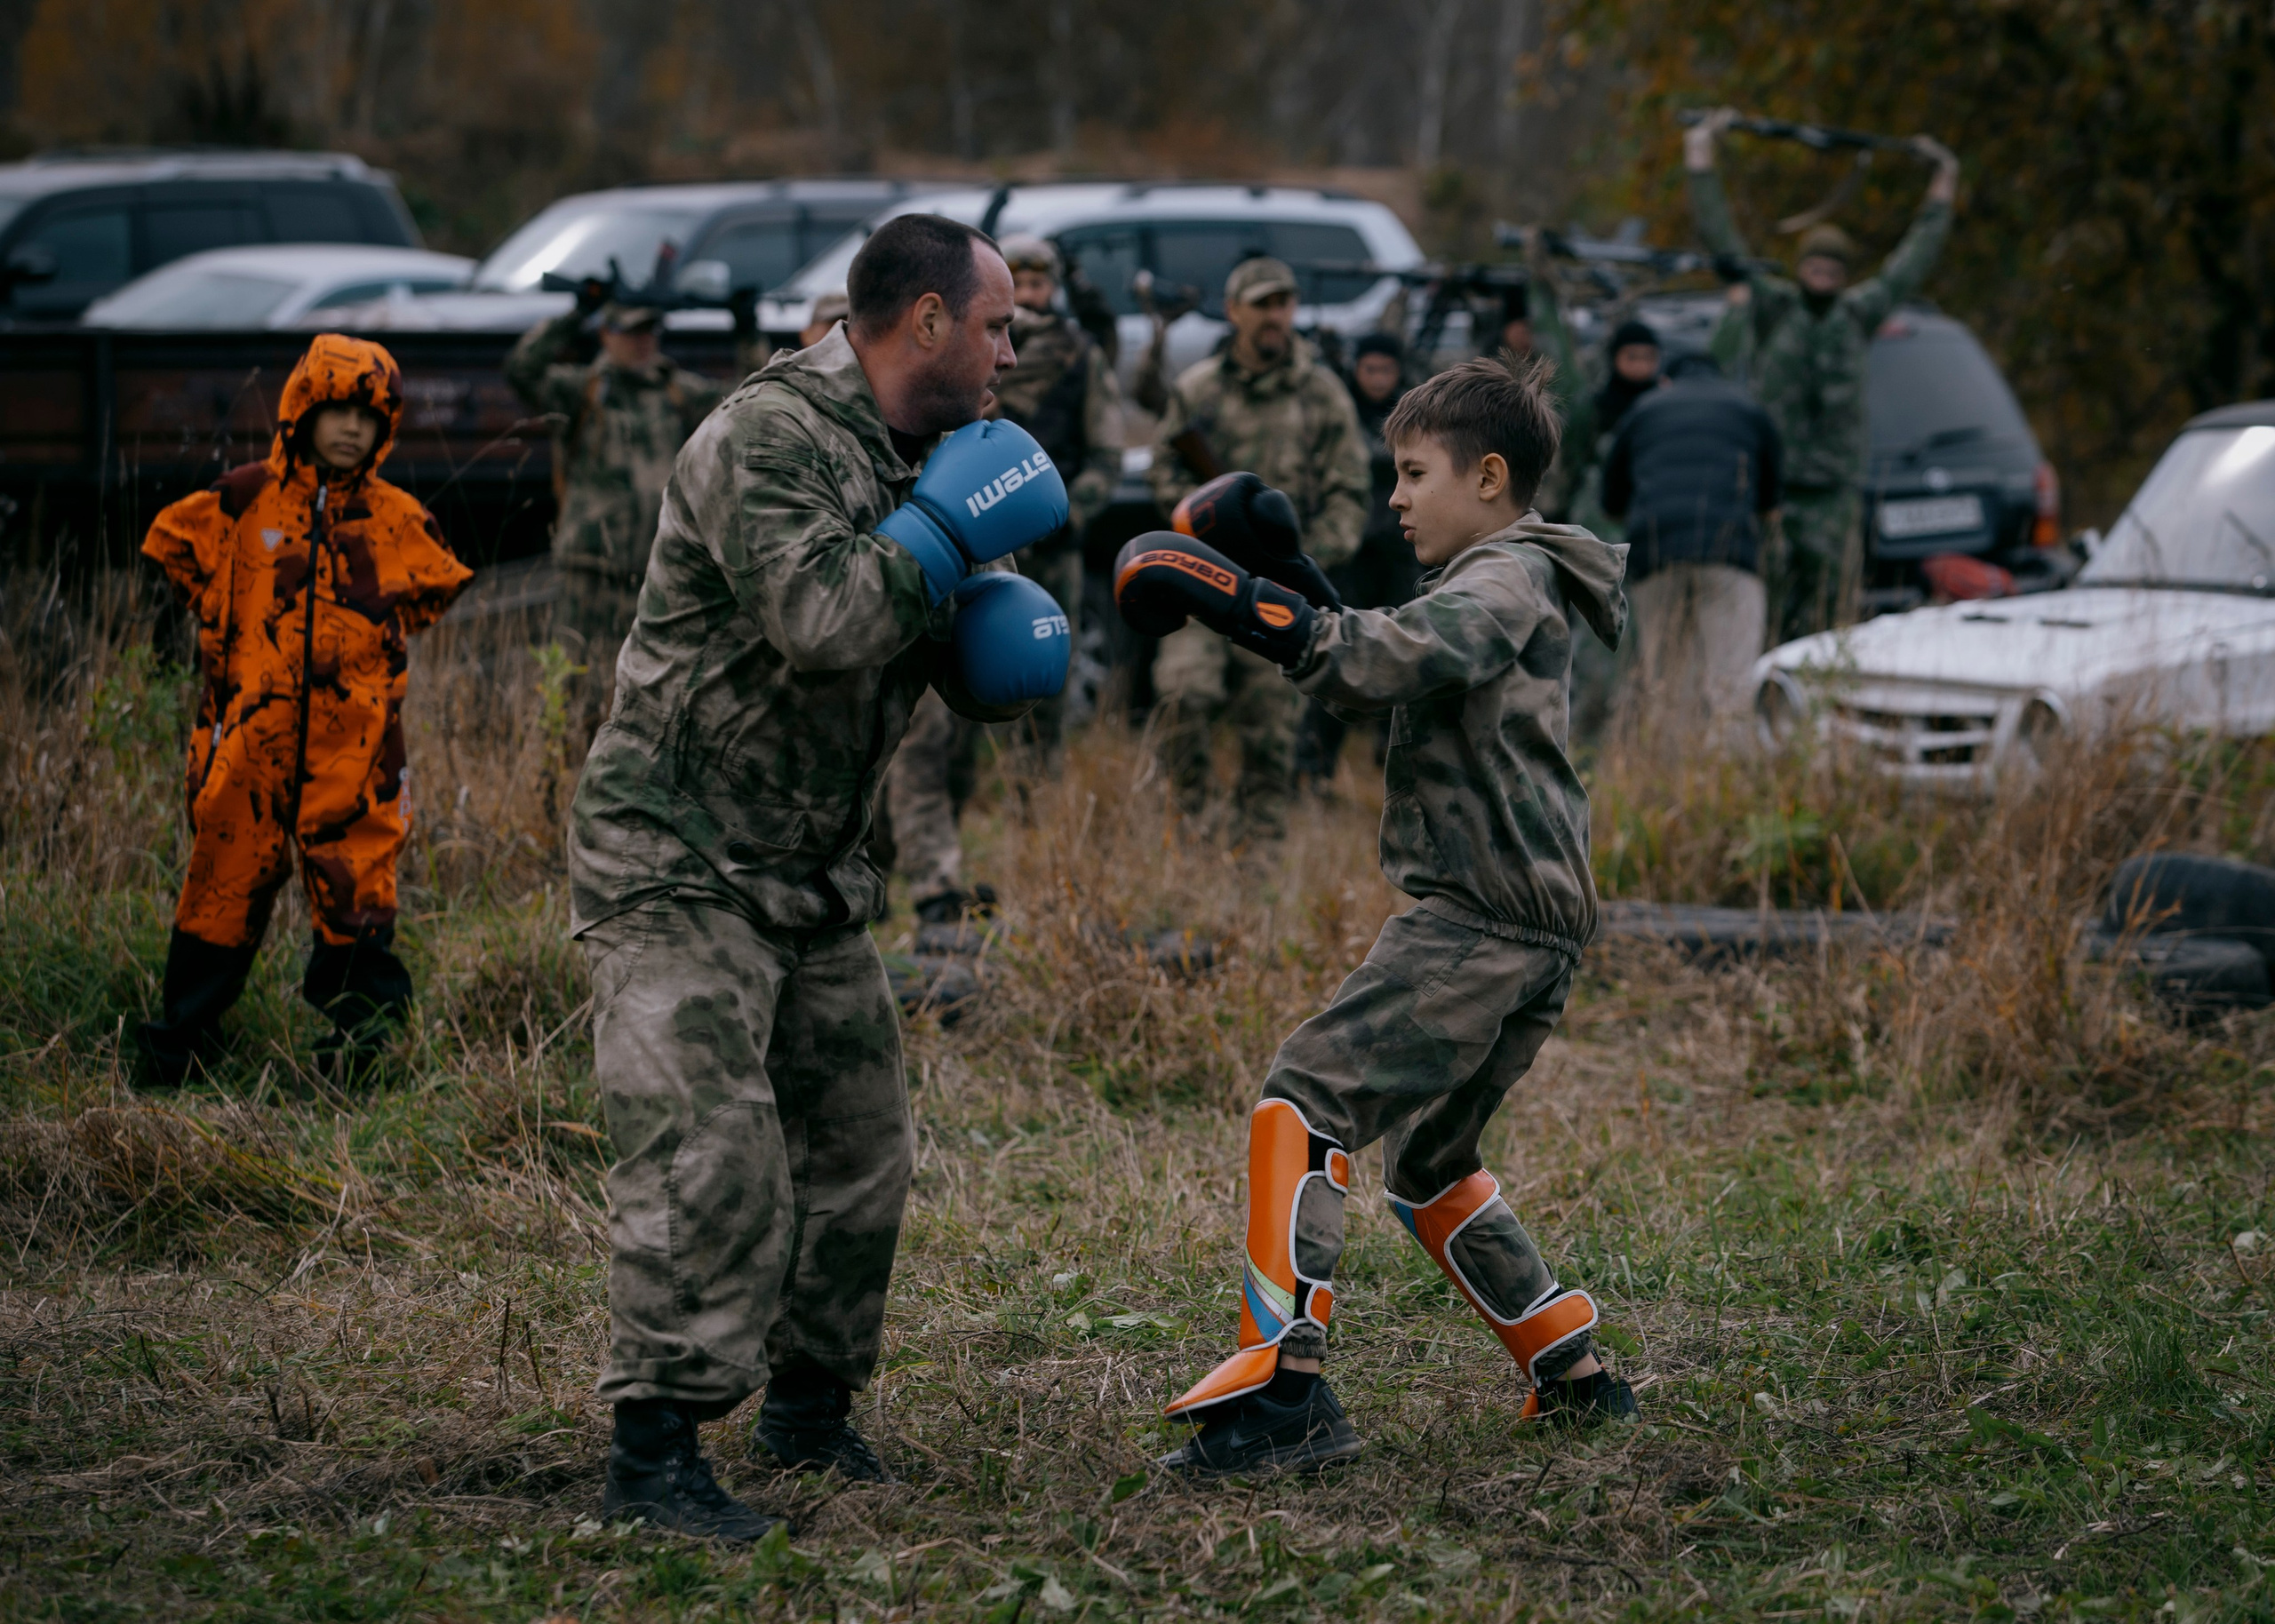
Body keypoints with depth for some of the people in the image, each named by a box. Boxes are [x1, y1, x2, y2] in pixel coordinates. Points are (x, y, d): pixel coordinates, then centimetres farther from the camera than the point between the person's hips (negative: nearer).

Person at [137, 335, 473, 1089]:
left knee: (357, 883, -1)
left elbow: (442, 585, 21)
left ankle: (358, 1025, 5)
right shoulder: (246, 498, 1)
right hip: (250, 734, -1)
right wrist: (230, 622, 12)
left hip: (355, 740, 1)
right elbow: (171, 545, 16)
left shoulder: (394, 519, 4)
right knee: (228, 875, 4)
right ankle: (181, 1033, 14)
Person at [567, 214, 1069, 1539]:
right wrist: (950, 526, -19)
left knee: (861, 1146, 11)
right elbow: (820, 620, -32)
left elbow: (981, 675, 20)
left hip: (815, 876, 9)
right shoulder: (767, 439, -18)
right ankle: (655, 1448, -13)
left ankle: (810, 1404, 27)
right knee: (708, 1157, -16)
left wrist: (1002, 633, -4)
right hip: (679, 868, -9)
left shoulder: (922, 458, 11)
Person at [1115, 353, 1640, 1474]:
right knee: (1427, 1160, 22)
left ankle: (1286, 1387, -26)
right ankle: (1572, 1373, 26)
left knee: (1308, 1096, -17)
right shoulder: (1505, 585, 24)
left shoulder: (1507, 582, -7)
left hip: (1480, 917, -11)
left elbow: (1388, 660, -26)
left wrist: (1244, 605, -31)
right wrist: (1282, 591, 10)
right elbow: (1382, 691, 22)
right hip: (1531, 929, 11)